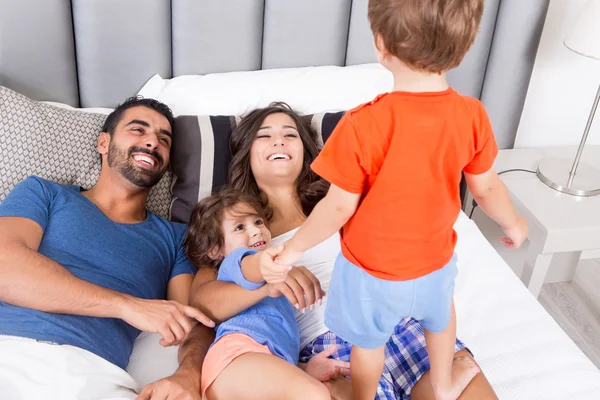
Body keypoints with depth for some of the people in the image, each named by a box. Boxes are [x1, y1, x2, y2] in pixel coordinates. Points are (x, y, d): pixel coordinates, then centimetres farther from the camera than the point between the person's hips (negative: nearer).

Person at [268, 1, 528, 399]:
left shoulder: (363, 126, -33)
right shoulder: (472, 116, -18)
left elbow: (339, 207, -24)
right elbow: (486, 187, -4)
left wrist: (293, 249, -7)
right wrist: (513, 223, 17)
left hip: (372, 271, -4)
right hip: (435, 260, 4)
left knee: (369, 341, 25)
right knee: (440, 314, 35)